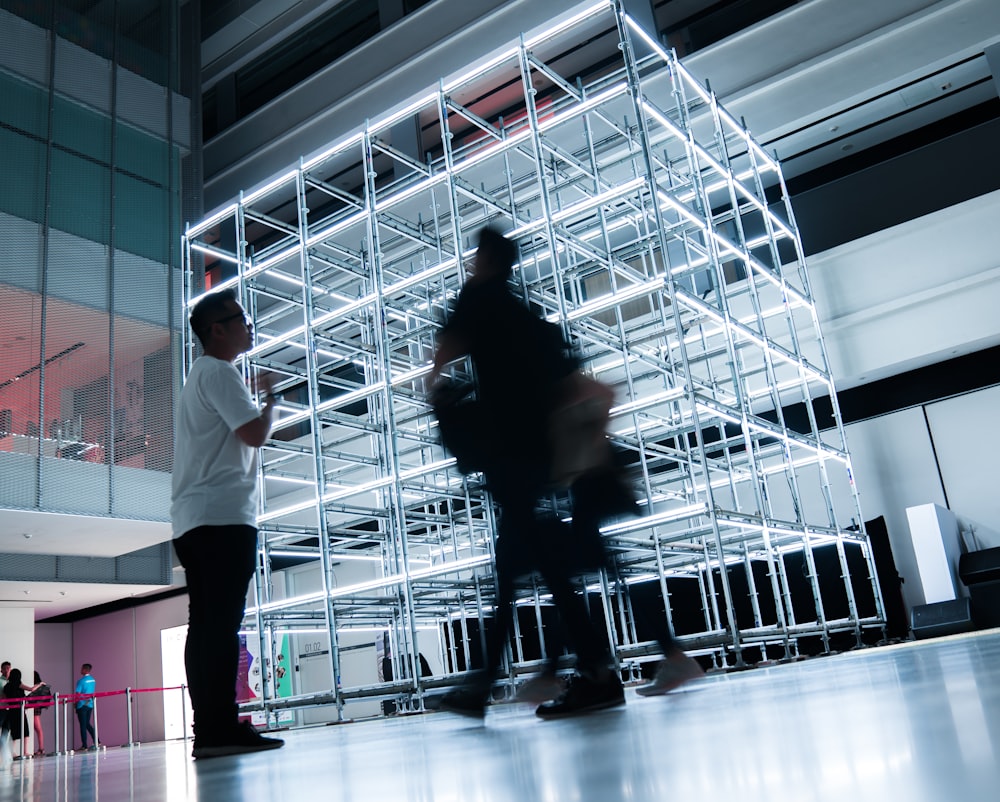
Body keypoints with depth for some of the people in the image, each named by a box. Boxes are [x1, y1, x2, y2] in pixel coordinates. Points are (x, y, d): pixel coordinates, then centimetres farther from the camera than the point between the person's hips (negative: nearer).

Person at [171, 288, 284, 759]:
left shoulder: (200, 376, 29)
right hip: (222, 517, -10)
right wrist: (271, 397, 4)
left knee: (205, 624, 4)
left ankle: (208, 730, 4)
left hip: (194, 520, 10)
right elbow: (255, 433, -13)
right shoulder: (219, 371, -4)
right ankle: (220, 728, -15)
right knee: (222, 622, -13)